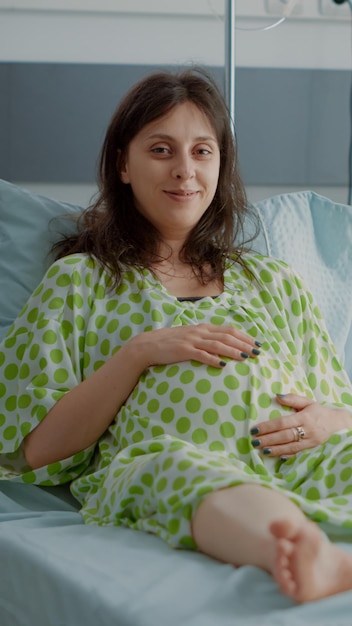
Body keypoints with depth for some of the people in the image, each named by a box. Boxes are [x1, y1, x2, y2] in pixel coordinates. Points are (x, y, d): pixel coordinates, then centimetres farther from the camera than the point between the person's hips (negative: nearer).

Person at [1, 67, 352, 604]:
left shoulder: (275, 282, 30)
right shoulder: (78, 279, 19)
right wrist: (140, 352, -3)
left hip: (299, 460, 4)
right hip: (151, 463, -3)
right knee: (176, 466, -40)